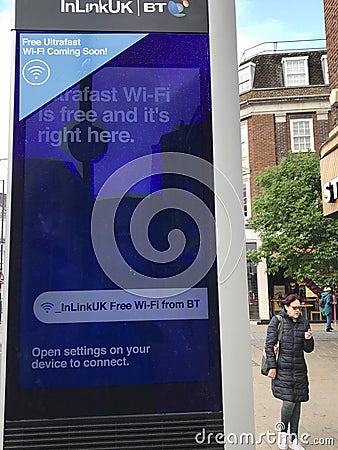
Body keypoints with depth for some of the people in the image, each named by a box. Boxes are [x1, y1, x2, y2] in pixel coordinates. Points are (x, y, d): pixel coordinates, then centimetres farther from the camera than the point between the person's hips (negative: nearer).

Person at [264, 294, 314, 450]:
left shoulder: (304, 323, 5)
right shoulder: (277, 321, -7)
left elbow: (308, 349, 9)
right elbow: (269, 345, -6)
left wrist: (309, 339, -12)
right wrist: (272, 366, -10)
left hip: (299, 369, 4)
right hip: (283, 368, -4)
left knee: (297, 403, 9)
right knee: (289, 402, -8)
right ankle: (282, 432, 20)